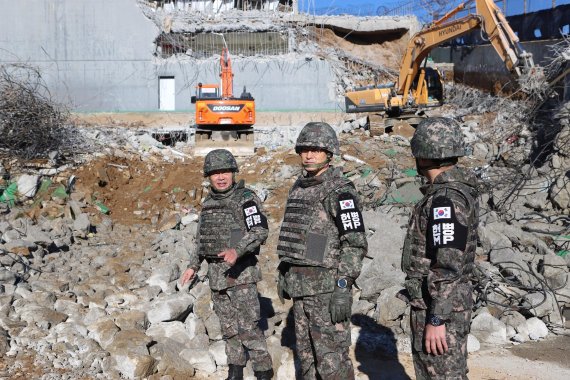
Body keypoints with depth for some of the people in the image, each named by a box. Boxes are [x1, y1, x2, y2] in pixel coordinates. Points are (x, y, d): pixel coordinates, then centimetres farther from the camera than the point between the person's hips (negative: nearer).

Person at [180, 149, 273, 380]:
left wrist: (237, 250, -36)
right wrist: (193, 266, 19)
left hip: (241, 272, -7)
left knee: (248, 327, -8)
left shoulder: (246, 198, -10)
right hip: (216, 274, 7)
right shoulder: (208, 203, 12)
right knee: (228, 327, 14)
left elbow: (259, 231, -22)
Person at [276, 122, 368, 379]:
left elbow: (355, 243, -19)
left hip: (328, 284, -8)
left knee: (331, 358, -5)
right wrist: (283, 273, 19)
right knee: (307, 353, 15)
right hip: (300, 284, 8)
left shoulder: (340, 191, -14)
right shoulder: (299, 187, 12)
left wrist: (343, 288, -24)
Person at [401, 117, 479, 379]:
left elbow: (448, 266, -25)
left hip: (439, 306, -10)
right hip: (453, 299, 10)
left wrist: (436, 320, -23)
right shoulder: (460, 188, 10)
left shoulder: (446, 198, -22)